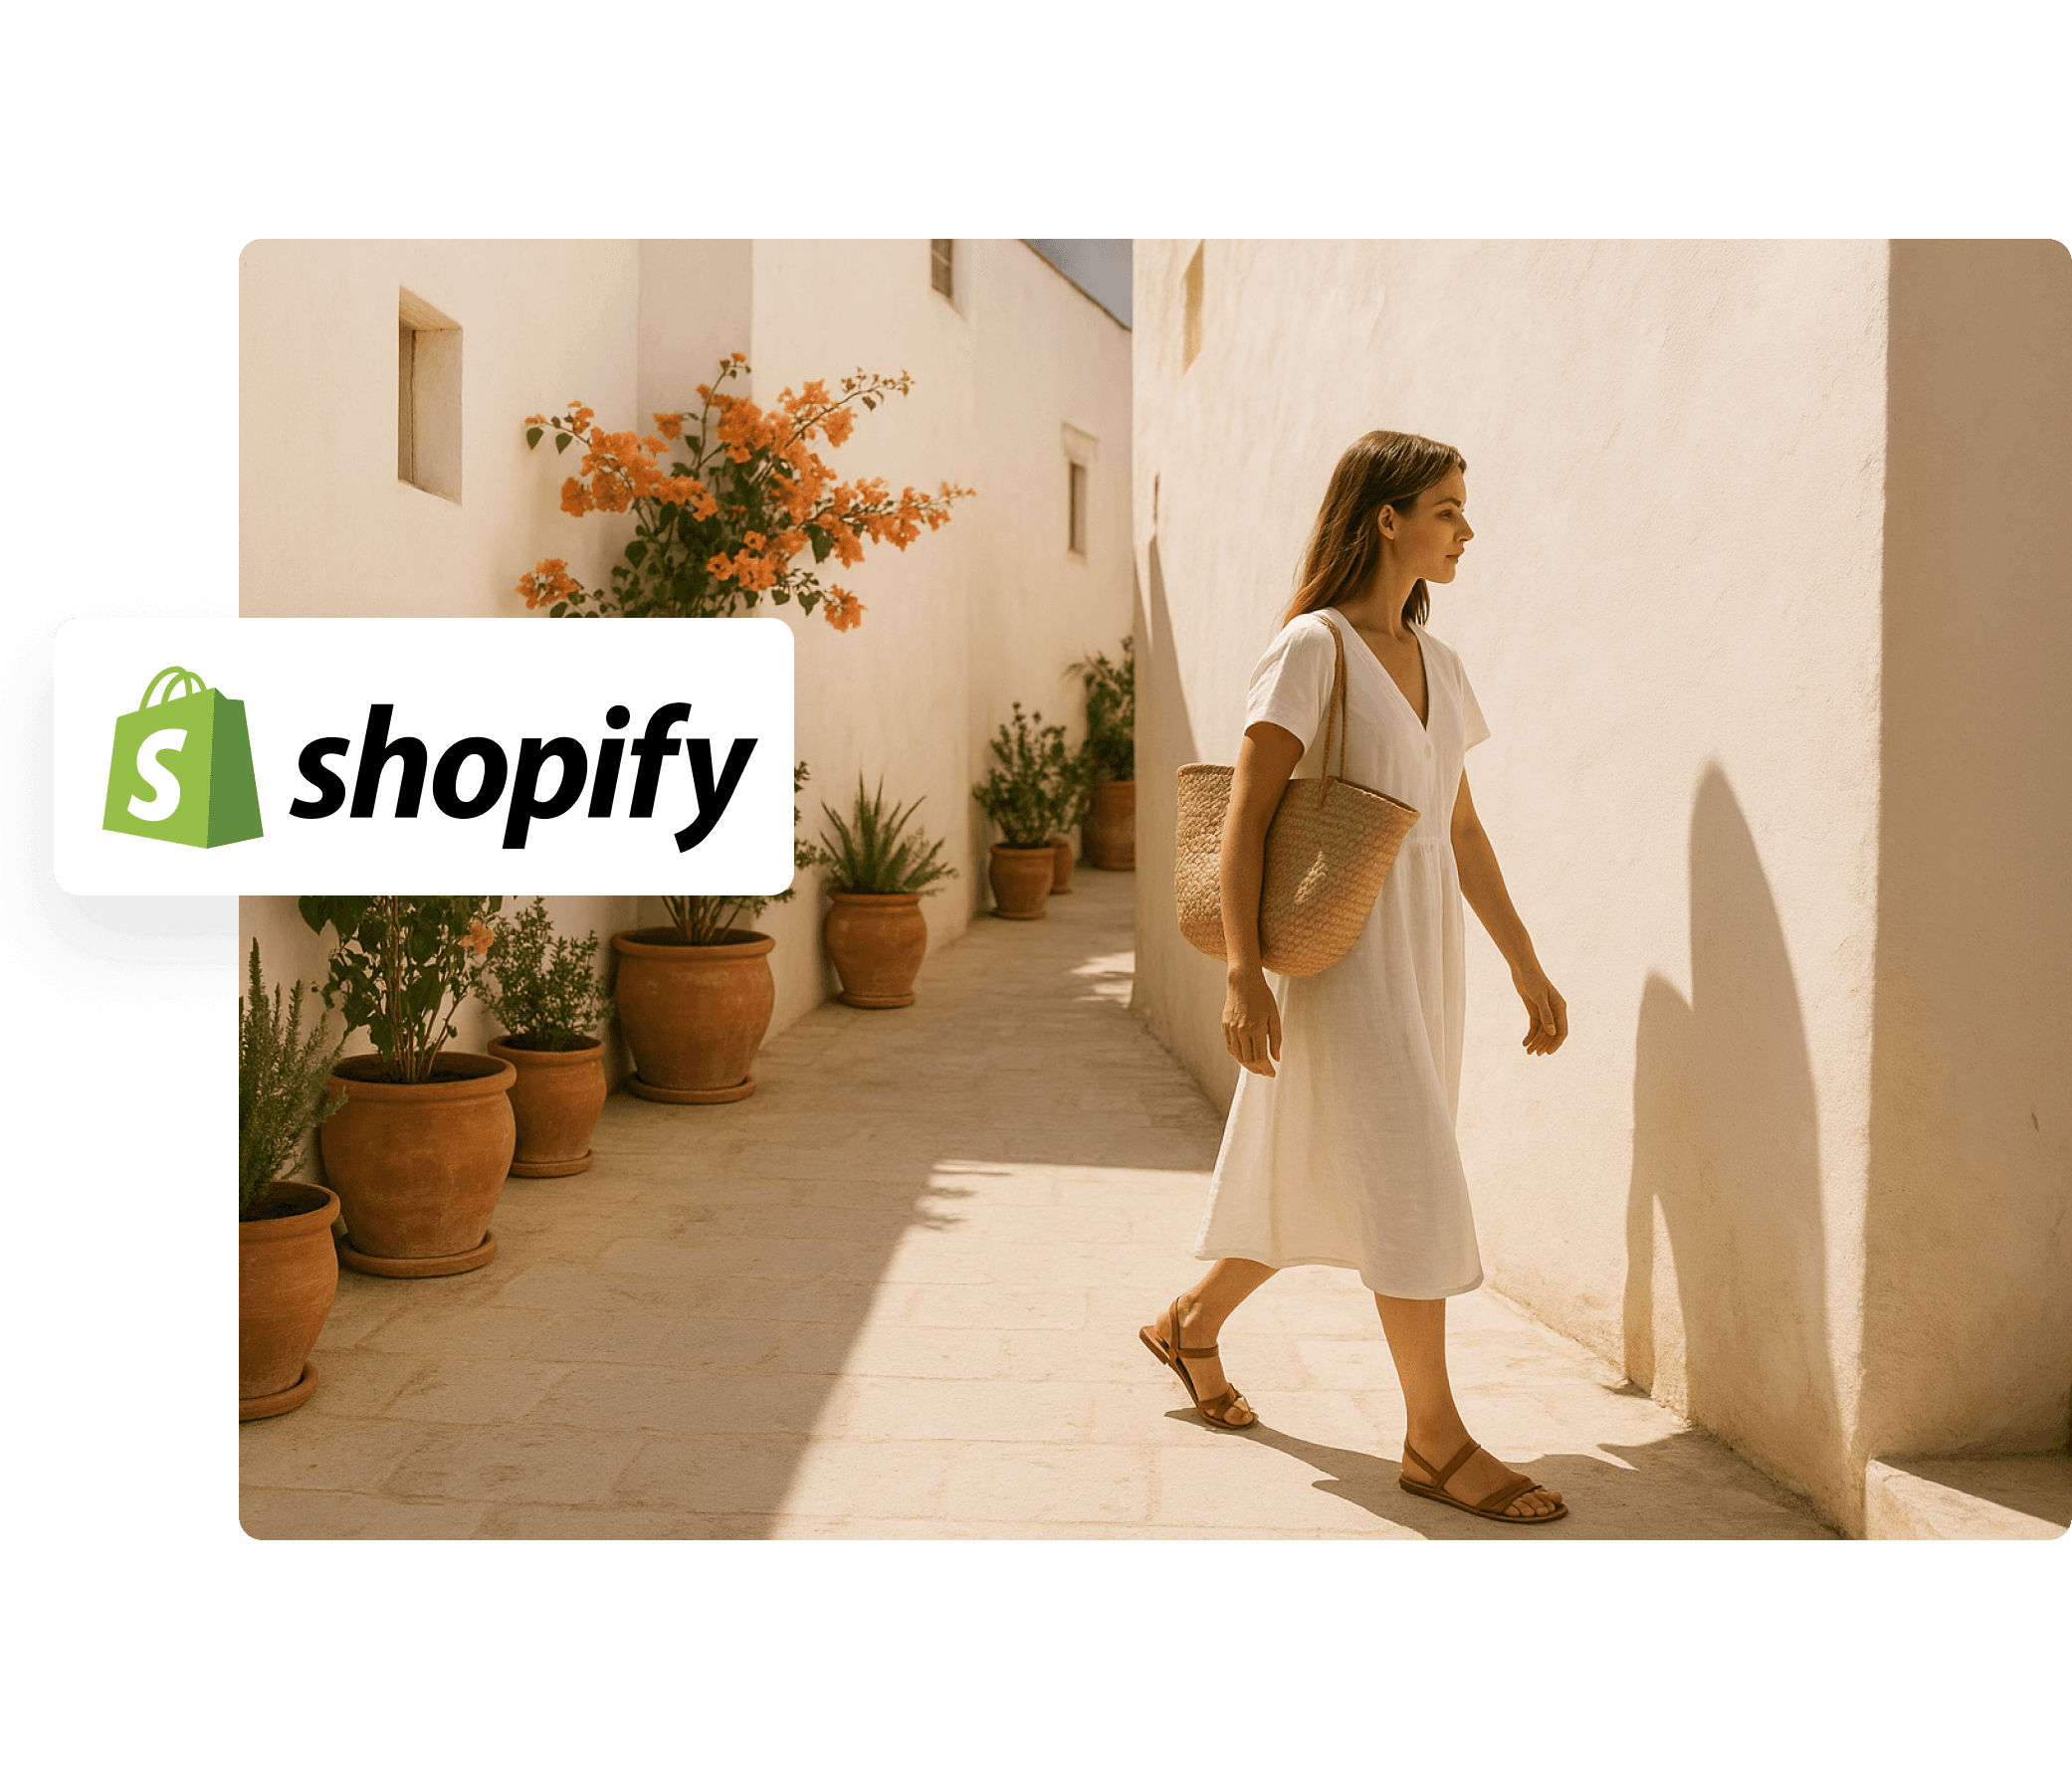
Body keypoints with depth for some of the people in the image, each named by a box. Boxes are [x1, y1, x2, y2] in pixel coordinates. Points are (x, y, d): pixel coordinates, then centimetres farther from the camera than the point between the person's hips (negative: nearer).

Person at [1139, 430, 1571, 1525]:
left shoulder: (1437, 663, 14)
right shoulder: (1313, 646, -8)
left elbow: (1462, 831, 17)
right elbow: (1245, 816, -13)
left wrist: (1525, 965, 17)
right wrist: (1242, 971, -20)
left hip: (1423, 952, 8)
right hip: (1343, 950, -8)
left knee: (1319, 1175, 14)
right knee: (1410, 1180, -6)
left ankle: (1189, 1323, 33)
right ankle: (1434, 1439, 7)